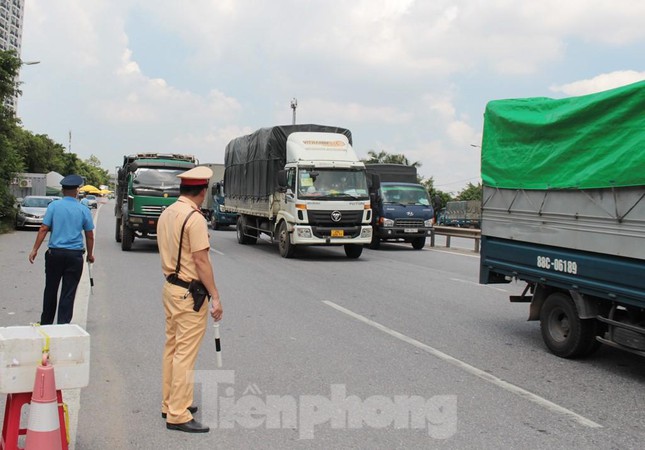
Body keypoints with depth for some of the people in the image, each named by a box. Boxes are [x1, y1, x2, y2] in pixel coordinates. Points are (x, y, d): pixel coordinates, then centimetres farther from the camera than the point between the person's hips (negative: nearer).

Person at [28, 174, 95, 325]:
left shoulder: (54, 206, -1)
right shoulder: (83, 210, 0)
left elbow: (43, 229, -5)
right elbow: (90, 236, 4)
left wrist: (35, 249, -1)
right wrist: (90, 254, 16)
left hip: (55, 253, 1)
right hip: (75, 255, -1)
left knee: (50, 290, 14)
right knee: (68, 293, 4)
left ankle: (46, 323, 26)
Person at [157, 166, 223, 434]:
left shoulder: (166, 214, 9)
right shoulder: (195, 218, -19)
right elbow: (201, 261, -20)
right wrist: (215, 296, -16)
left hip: (170, 287, 9)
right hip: (190, 293, -9)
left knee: (172, 347, 17)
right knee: (185, 354, -4)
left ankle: (170, 403, 28)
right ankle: (178, 415, 0)